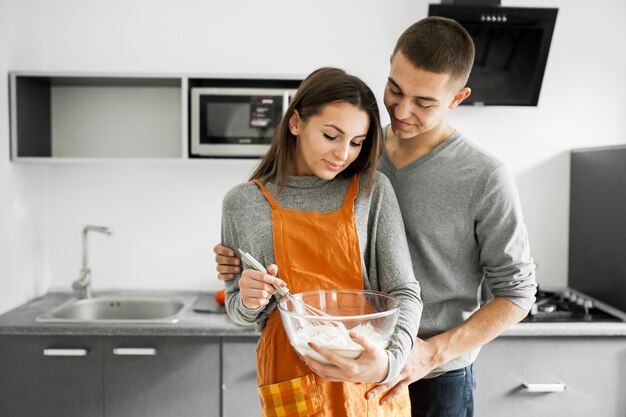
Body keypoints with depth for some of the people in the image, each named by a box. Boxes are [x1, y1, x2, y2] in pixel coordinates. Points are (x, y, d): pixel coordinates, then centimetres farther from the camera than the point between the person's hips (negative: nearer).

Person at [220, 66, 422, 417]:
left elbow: (404, 292, -6)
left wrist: (391, 360, -24)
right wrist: (249, 302, -16)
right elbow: (239, 310, 6)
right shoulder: (244, 203, -3)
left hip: (372, 377, 1)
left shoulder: (373, 190, -4)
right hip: (292, 374, 0)